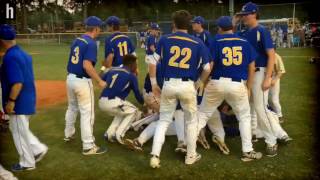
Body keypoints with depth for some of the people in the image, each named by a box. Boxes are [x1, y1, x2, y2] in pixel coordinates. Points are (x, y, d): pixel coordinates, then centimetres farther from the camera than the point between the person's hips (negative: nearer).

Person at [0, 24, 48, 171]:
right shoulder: (23, 54, 7)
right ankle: (39, 149, 24)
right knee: (21, 130, 24)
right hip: (27, 100, 9)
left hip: (19, 102, -9)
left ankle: (27, 163, 19)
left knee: (19, 132, 6)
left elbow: (17, 83, -27)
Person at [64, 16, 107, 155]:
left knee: (72, 108, 26)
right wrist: (99, 81, -21)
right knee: (87, 113, -1)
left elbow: (75, 60, 13)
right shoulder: (91, 43, -17)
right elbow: (87, 65, -26)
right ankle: (88, 146, 3)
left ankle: (69, 134, 43)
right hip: (82, 81, -9)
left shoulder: (77, 40, 9)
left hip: (70, 78, 9)